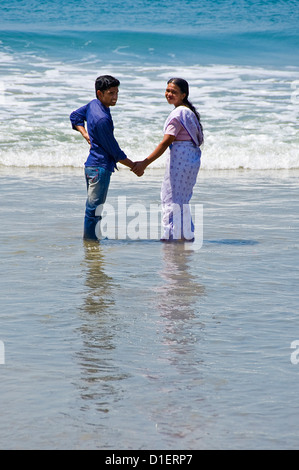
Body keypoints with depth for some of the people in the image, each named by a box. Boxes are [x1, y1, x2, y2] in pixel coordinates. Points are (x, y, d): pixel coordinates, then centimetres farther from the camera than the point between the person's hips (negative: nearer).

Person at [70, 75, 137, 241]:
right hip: (100, 166, -10)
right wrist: (134, 166, -5)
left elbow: (75, 116, 25)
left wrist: (85, 134, 13)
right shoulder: (102, 119, -22)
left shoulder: (93, 104, 6)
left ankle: (90, 239, 24)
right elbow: (114, 151, -16)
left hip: (92, 164, 10)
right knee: (94, 207, -4)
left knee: (93, 207, 17)